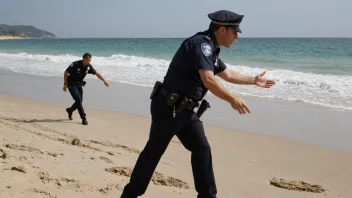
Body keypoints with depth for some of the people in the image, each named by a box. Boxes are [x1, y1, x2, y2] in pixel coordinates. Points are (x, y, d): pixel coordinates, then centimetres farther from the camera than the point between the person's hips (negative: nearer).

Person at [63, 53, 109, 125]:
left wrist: (104, 80, -3)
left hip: (79, 84, 6)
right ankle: (83, 118, -15)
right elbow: (66, 73, -16)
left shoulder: (88, 66, -7)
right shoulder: (75, 65, -24)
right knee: (78, 100, -17)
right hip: (71, 84, -6)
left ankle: (70, 110, 37)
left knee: (79, 101, 7)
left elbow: (96, 73, 4)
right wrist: (65, 84, -14)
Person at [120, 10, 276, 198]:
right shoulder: (201, 43, -19)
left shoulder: (210, 49, 13)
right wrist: (233, 100, -23)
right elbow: (208, 80, -31)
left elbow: (227, 74, 29)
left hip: (185, 110, 10)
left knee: (202, 148, 8)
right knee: (153, 151, 1)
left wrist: (254, 80, 35)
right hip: (168, 108, -10)